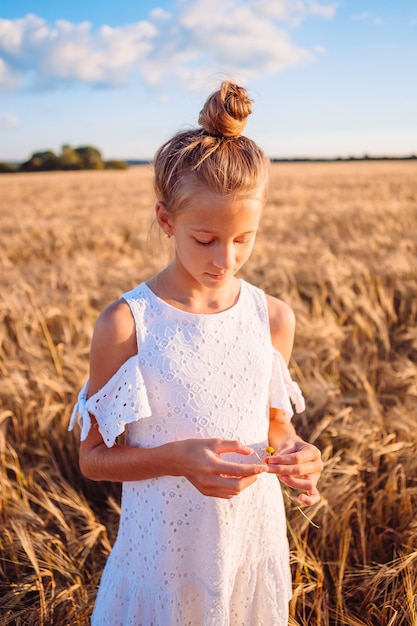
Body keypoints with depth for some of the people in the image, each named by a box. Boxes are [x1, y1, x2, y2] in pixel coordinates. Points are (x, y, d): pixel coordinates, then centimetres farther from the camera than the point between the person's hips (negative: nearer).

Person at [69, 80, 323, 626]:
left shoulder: (274, 318, -7)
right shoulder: (126, 324, -17)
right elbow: (94, 457, -9)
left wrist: (294, 453, -14)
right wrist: (176, 458, -25)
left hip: (255, 538, 3)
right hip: (164, 548, -3)